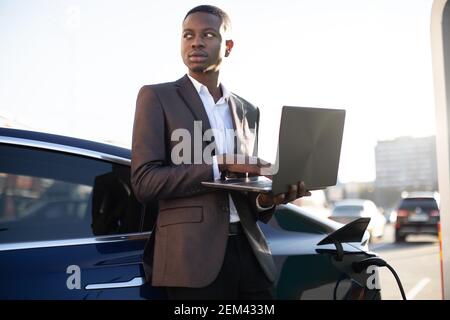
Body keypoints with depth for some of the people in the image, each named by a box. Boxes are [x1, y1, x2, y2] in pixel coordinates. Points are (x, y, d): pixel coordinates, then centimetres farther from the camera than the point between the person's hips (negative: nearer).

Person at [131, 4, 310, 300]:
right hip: (195, 257, -4)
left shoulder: (248, 110, 15)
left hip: (250, 252, 5)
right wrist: (219, 165, -16)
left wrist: (266, 199, -3)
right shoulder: (157, 97, 1)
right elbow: (144, 181, -10)